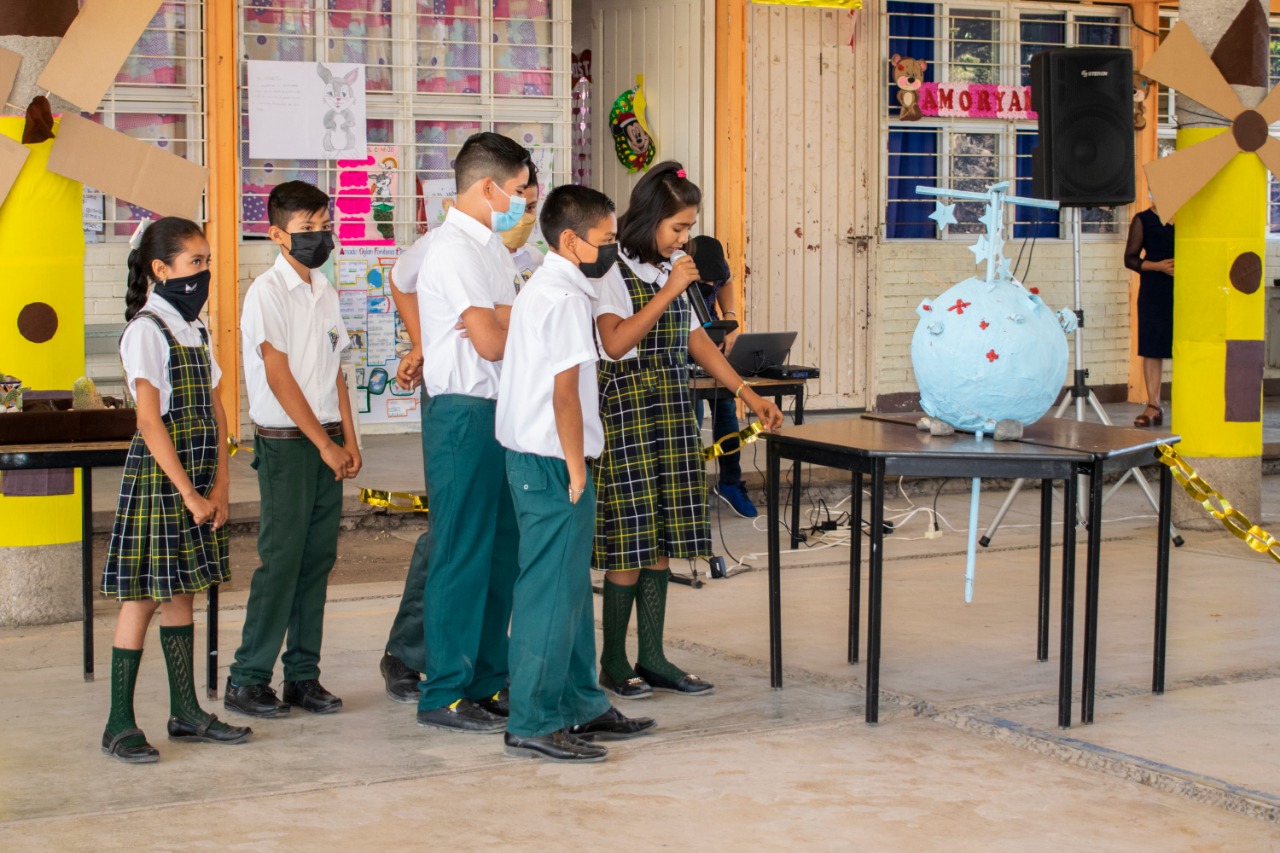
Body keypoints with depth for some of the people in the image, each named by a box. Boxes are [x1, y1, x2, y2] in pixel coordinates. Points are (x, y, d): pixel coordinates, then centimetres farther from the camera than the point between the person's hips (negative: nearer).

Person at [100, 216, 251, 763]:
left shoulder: (195, 329, 13)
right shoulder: (146, 330, -11)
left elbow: (215, 411, 12)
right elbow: (150, 421, -17)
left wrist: (220, 485, 2)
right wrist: (189, 493, -17)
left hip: (198, 478, 8)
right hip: (157, 474, -7)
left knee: (182, 592, 13)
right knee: (142, 595, -5)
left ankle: (186, 713, 19)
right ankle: (119, 724, 0)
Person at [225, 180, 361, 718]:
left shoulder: (323, 291, 12)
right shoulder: (267, 292, -9)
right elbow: (279, 376, -13)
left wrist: (347, 439, 8)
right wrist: (324, 444, -12)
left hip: (326, 440, 7)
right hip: (285, 442, -7)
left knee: (318, 558, 6)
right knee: (281, 559, -7)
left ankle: (302, 675, 13)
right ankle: (247, 679, 0)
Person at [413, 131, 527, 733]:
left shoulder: (491, 246, 17)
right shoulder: (455, 249, -14)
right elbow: (493, 342, -19)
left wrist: (503, 322, -7)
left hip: (500, 412, 10)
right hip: (463, 414, -10)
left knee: (500, 549, 14)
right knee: (461, 555, -5)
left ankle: (489, 680, 23)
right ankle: (444, 695, 2)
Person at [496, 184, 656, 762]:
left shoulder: (540, 289, 16)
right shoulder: (564, 297, -17)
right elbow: (565, 390, -20)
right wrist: (576, 469, -17)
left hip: (532, 458, 11)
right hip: (553, 461, -11)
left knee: (571, 586, 17)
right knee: (552, 590, -5)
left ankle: (580, 706, 26)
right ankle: (533, 724, -1)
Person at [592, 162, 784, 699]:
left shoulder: (672, 273, 12)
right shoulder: (615, 275, -11)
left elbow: (696, 339, 18)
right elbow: (615, 343, -22)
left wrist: (747, 394, 14)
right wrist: (668, 292, -20)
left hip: (673, 412, 7)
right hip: (628, 408, -7)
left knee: (662, 535, 8)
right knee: (631, 536, -4)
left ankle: (652, 659, 14)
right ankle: (614, 661, 8)